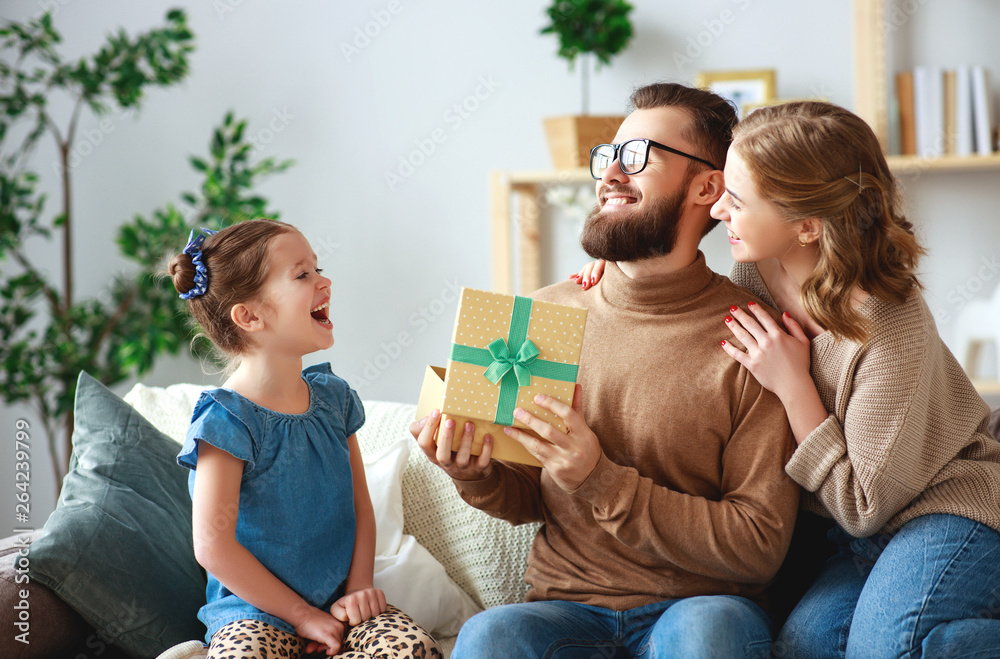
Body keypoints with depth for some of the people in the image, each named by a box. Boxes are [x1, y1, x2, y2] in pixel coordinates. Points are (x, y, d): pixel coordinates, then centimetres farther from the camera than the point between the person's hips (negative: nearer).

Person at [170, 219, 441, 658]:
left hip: (338, 603, 6)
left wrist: (359, 588, -3)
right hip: (255, 610, -6)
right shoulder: (227, 419, -13)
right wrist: (301, 614, -13)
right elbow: (212, 546, -17)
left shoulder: (333, 396, 7)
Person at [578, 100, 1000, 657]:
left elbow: (863, 507, -19)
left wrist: (793, 385, -23)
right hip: (866, 528, 6)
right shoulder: (760, 273, -8)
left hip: (952, 503, -6)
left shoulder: (891, 335, -28)